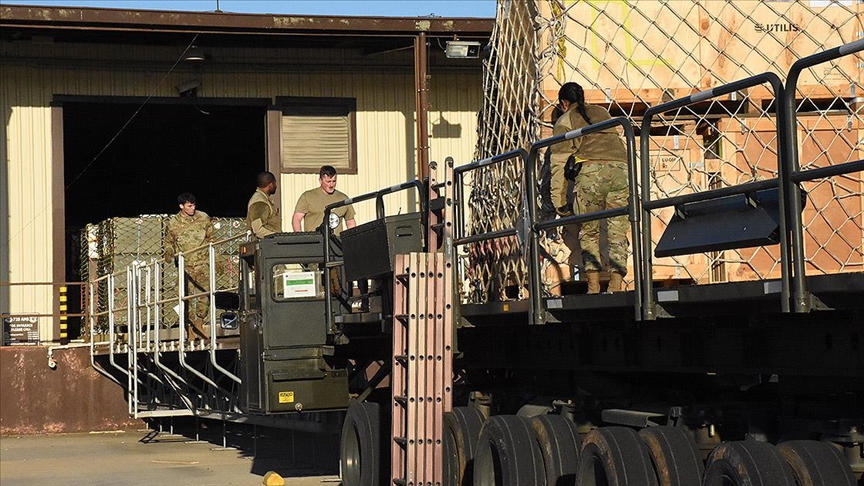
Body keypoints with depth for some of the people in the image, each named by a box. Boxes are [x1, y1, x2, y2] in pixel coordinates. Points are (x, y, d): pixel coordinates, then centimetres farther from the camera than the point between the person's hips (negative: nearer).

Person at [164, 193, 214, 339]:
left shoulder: (204, 218, 2)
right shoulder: (173, 223, -1)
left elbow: (211, 239, 13)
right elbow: (169, 242, 13)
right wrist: (169, 253, -7)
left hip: (203, 262, 1)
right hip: (185, 265, -1)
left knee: (204, 293, -10)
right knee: (187, 295, 0)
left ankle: (199, 323, 7)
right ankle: (190, 327, 11)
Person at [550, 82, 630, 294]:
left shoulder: (564, 121, 17)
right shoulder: (602, 112, 30)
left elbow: (559, 162, 10)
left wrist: (559, 202, 12)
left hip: (591, 170, -3)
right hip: (620, 167, 3)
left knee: (589, 232, 6)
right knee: (617, 231, 3)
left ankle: (593, 286, -7)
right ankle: (616, 284, -11)